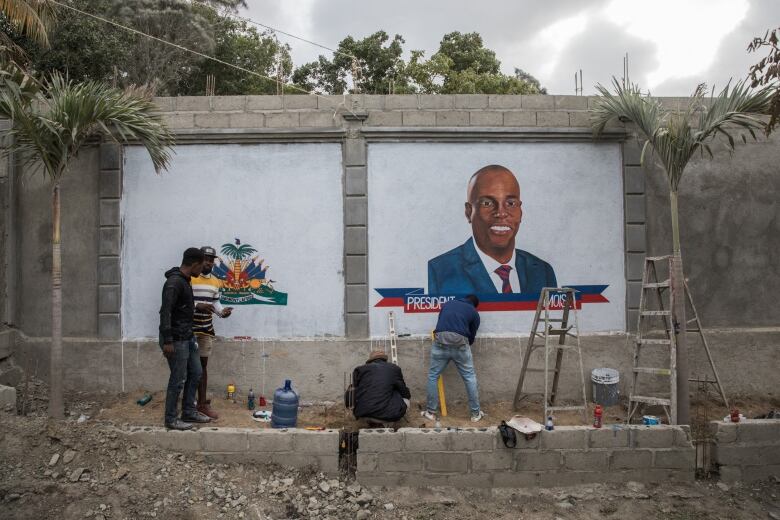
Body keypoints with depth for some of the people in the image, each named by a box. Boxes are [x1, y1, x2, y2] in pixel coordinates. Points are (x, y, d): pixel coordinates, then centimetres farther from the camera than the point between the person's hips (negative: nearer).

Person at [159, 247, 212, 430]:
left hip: (188, 337, 10)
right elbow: (165, 311, -26)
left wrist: (198, 306, 30)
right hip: (176, 340, -10)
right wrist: (167, 341, -27)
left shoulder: (184, 280, 10)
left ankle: (188, 412, 28)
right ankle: (171, 419, 15)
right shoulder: (174, 282, -21)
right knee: (178, 380, 0)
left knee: (195, 373, 16)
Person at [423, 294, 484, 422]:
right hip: (460, 343, -1)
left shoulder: (448, 303, 28)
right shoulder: (474, 313, 21)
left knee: (433, 376, 15)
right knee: (470, 377, 14)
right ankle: (476, 413, 21)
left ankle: (431, 412, 20)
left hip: (440, 340, 1)